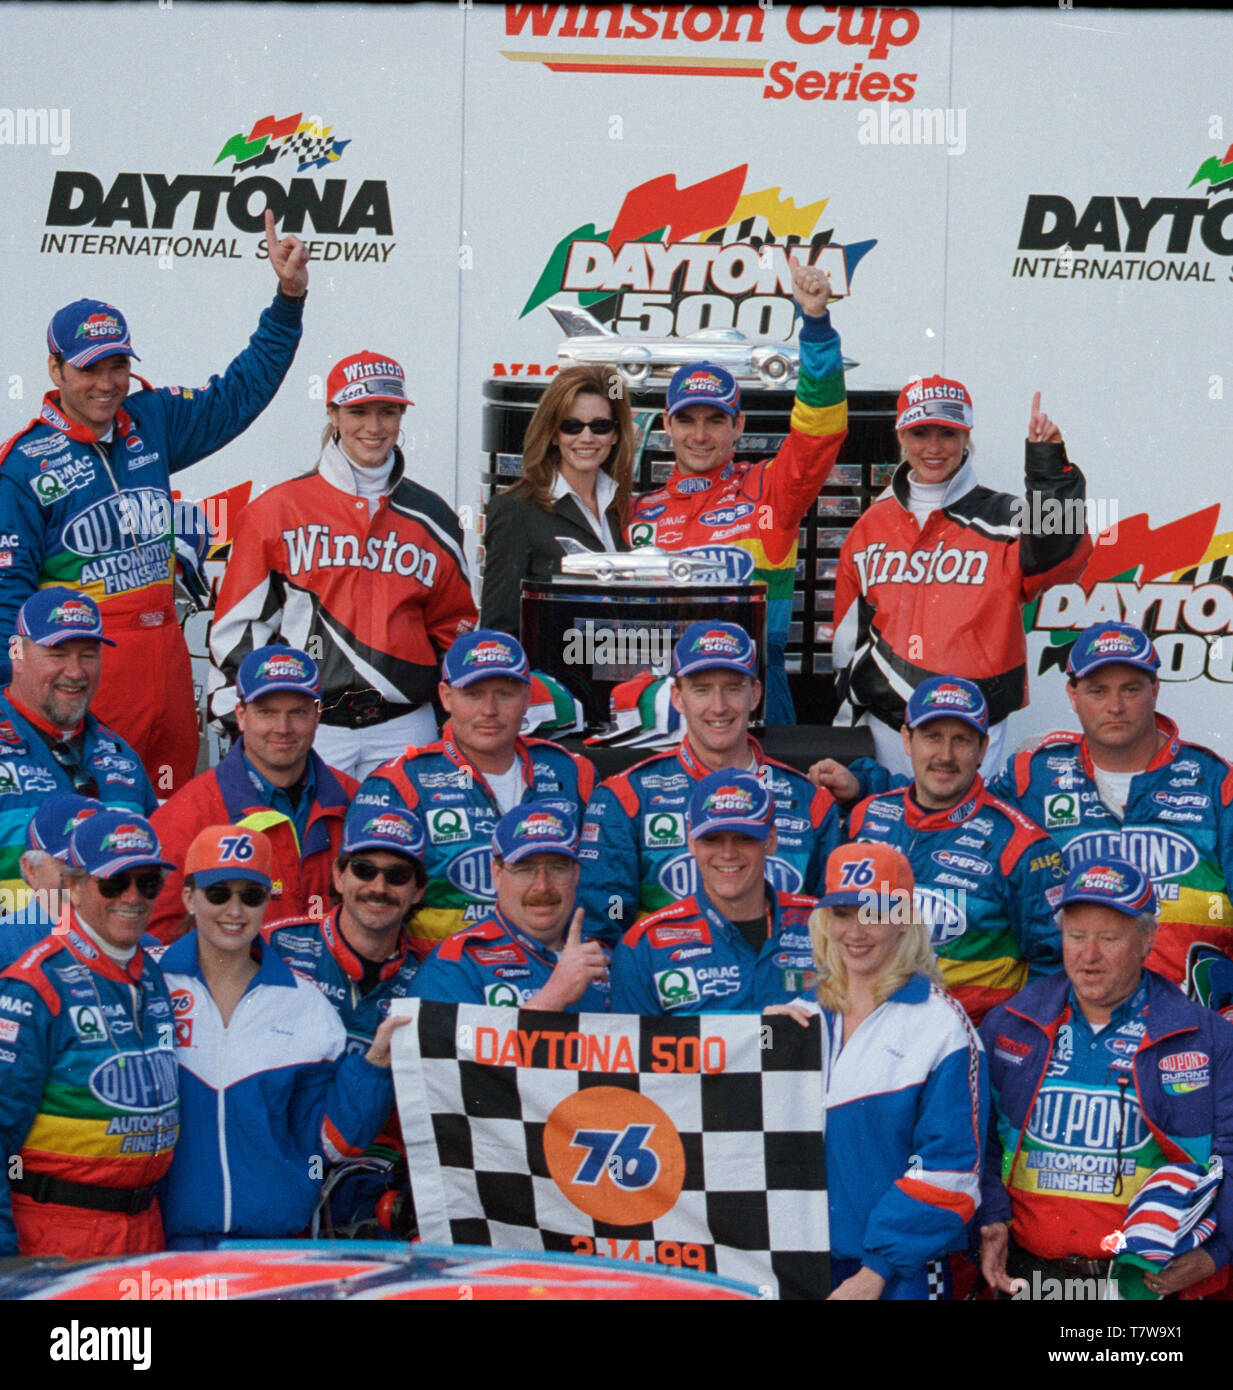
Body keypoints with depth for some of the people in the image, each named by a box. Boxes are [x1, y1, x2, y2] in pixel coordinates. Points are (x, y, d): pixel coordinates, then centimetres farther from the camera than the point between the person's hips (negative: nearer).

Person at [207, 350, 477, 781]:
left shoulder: (431, 518, 11)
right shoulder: (277, 511, 3)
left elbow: (453, 624, 21)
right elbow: (237, 624, 4)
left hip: (404, 731, 2)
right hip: (307, 728, -2)